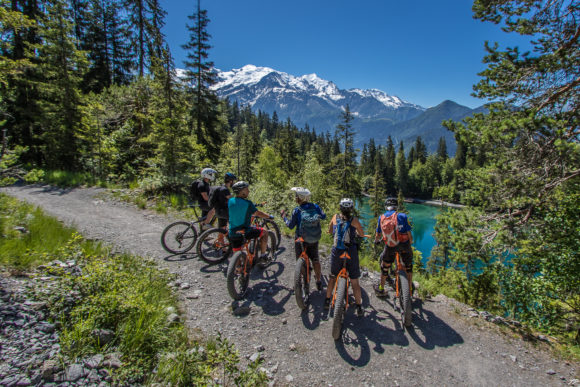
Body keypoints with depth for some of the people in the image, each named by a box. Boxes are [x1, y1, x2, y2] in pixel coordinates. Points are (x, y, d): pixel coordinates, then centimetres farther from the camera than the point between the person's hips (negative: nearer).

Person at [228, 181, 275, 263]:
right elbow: (258, 214, -5)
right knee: (265, 232, 14)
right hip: (245, 232, -5)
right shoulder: (247, 203, -13)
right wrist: (269, 216, 12)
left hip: (233, 234, 6)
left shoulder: (230, 201, 3)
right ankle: (262, 255, 19)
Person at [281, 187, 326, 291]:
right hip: (314, 240, 3)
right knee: (315, 259, 18)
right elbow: (323, 216, -1)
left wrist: (284, 217, 3)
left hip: (301, 240, -3)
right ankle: (319, 281, 30)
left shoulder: (297, 211, -18)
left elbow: (290, 226, -12)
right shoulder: (315, 206, -10)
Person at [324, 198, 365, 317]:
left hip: (336, 252, 2)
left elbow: (329, 231, 14)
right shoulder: (354, 220, -8)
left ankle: (327, 301, 31)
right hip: (351, 252, -2)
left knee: (332, 277, 20)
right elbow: (362, 234, 6)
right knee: (354, 281, 9)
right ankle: (359, 308, 18)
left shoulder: (335, 217, -1)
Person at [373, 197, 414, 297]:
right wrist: (410, 242, 19)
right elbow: (409, 235, -2)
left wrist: (376, 241, 35)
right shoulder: (402, 216, -1)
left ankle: (381, 289, 31)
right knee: (408, 266, 24)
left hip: (390, 247, 0)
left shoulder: (381, 217, 6)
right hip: (404, 244, 0)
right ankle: (409, 289, 34)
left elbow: (378, 235, 14)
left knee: (384, 267, 18)